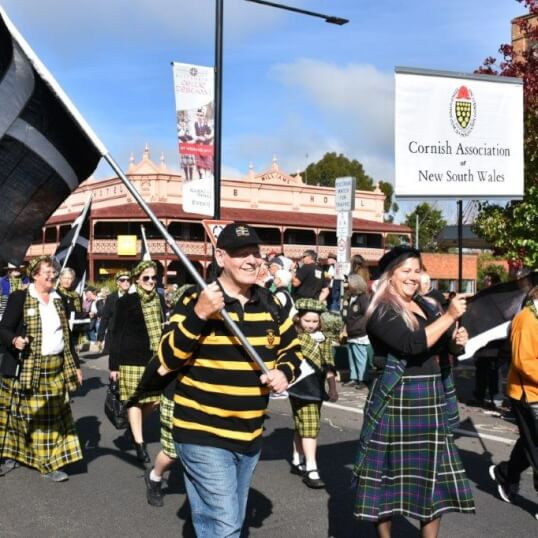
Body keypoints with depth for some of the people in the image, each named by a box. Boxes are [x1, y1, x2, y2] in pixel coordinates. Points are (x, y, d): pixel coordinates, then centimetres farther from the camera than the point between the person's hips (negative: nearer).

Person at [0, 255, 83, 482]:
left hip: (57, 368, 5)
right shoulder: (19, 297, -5)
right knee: (22, 414, 2)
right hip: (28, 368, -5)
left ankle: (50, 463, 14)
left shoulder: (59, 300, 11)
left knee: (53, 416, 6)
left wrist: (75, 365, 15)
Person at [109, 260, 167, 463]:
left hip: (154, 357, 5)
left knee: (155, 399, 6)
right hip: (132, 357, -5)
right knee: (135, 400, -1)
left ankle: (134, 425, 33)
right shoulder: (126, 301, -6)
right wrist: (113, 364, -8)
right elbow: (117, 333, -5)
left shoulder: (159, 300, 8)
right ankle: (139, 443, 8)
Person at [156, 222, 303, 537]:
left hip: (251, 435, 7)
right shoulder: (196, 299, -12)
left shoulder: (269, 303, 5)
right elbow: (169, 359, -17)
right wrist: (198, 315, -30)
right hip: (204, 436, -6)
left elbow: (292, 349, 16)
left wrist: (284, 372, -6)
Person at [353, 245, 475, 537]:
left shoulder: (426, 306, 12)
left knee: (433, 475, 12)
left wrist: (458, 339, -1)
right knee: (392, 474, 4)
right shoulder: (381, 311, -11)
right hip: (397, 403, -7)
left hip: (432, 402, 7)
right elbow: (413, 343, -26)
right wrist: (449, 316, -23)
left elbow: (445, 345, 21)